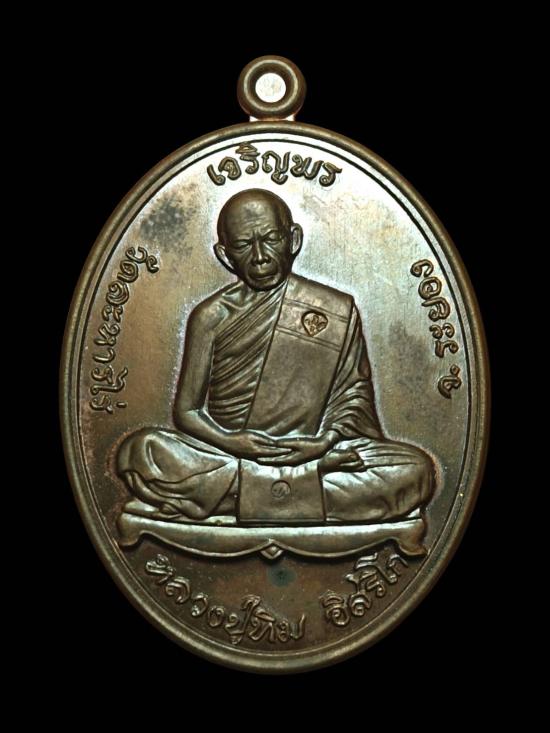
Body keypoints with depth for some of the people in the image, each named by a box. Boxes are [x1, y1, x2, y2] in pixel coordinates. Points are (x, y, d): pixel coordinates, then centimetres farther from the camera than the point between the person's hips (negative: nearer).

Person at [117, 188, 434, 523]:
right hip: (226, 452, 0)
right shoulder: (211, 317, 3)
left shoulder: (338, 311, 4)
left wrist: (327, 441, -14)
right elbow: (186, 410, 3)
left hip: (309, 451, 0)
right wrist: (230, 441, -17)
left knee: (414, 469, -23)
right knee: (139, 450, -27)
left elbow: (355, 397, 6)